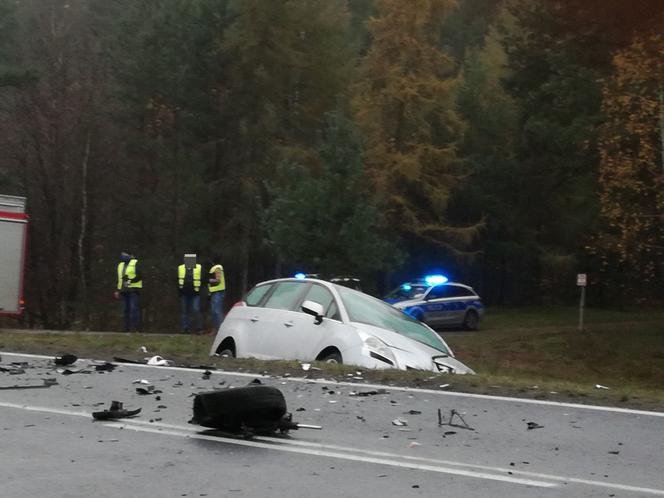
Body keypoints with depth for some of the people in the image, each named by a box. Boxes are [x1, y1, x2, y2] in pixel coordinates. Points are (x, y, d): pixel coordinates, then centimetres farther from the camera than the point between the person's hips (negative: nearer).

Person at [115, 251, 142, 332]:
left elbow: (139, 276, -8)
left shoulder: (135, 263, 0)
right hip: (124, 291, 6)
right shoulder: (120, 265, 20)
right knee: (126, 309, 4)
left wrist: (130, 281, -19)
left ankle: (135, 328, -15)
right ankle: (127, 328, 6)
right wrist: (118, 290, 19)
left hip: (133, 289, -6)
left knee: (134, 308, -13)